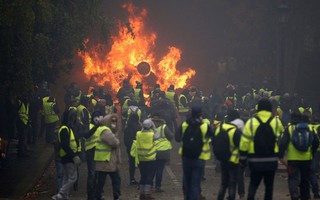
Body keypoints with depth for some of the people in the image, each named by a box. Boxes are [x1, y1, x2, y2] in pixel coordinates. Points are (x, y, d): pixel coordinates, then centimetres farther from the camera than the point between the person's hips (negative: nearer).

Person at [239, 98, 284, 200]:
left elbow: (244, 142, -5)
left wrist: (243, 157, 2)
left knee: (253, 184, 8)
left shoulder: (251, 122, -6)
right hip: (271, 160, 1)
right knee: (269, 185, 13)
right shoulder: (276, 122, -3)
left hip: (255, 160, -1)